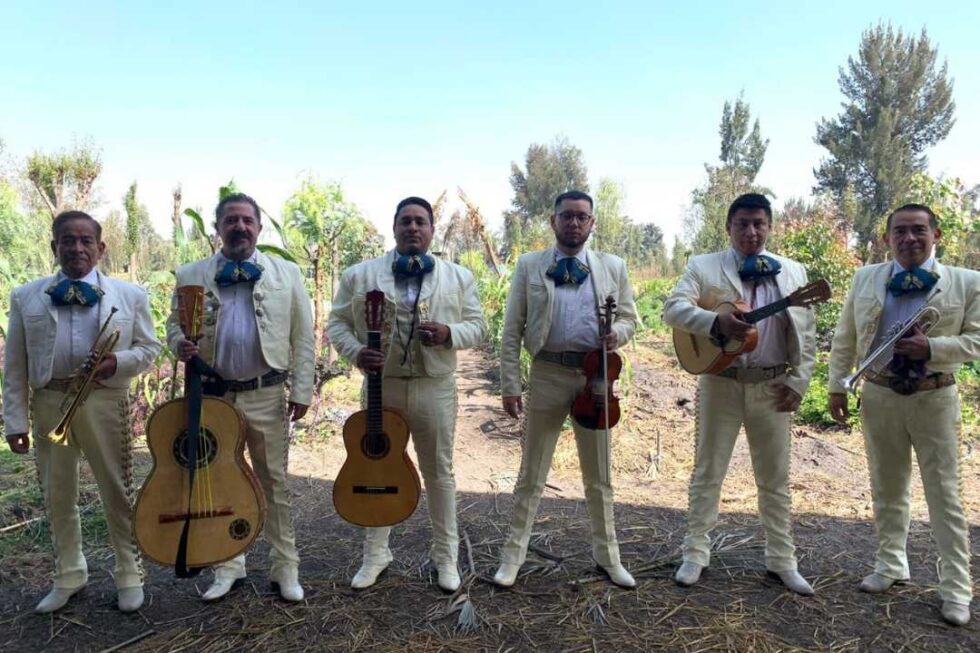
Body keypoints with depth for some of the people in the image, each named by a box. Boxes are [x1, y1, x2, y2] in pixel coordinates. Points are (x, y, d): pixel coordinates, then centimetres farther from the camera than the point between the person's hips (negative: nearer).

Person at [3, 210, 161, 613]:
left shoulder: (130, 295, 4)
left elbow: (150, 348, 6)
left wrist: (119, 362, -15)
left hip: (104, 401, -2)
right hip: (49, 403, 2)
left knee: (117, 491, 5)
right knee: (57, 494, 13)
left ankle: (129, 574, 20)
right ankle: (68, 576, 30)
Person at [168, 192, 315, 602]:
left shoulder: (286, 273, 2)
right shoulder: (191, 276, 4)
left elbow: (303, 337, 1)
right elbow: (174, 323, 13)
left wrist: (302, 390, -4)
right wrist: (179, 344, -11)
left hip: (267, 395, -1)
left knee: (274, 482, 6)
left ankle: (285, 568, 19)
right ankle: (227, 566, 29)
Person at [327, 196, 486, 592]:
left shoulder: (459, 277, 5)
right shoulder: (359, 274, 3)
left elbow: (478, 328, 4)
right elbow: (336, 323, 4)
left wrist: (449, 333, -17)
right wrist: (356, 352, -15)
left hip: (435, 388, 0)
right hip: (380, 385, 1)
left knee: (439, 471, 9)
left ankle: (445, 555, 25)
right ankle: (375, 553, 29)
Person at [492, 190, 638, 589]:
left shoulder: (613, 267, 7)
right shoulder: (529, 266, 2)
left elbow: (629, 317, 12)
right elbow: (512, 330, 0)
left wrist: (617, 332, -12)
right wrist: (510, 383, -6)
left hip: (596, 375, 2)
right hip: (548, 373, -1)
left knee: (598, 475, 13)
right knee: (532, 472, 7)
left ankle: (607, 556, 29)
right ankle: (513, 554, 20)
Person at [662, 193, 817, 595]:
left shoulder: (793, 272, 9)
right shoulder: (703, 267, 0)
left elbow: (806, 332, 8)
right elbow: (673, 307, -14)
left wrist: (798, 381, -2)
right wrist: (716, 322, -30)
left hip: (772, 387, 3)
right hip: (720, 383, -2)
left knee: (775, 477, 10)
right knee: (707, 472, 6)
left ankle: (782, 560, 24)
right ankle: (695, 554, 17)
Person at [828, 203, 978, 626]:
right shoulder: (865, 279, 3)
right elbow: (844, 339, 8)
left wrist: (932, 347, -20)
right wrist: (837, 387, 5)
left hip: (934, 398, -2)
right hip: (880, 396, 2)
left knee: (944, 493, 3)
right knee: (887, 487, 14)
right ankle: (891, 563, 29)